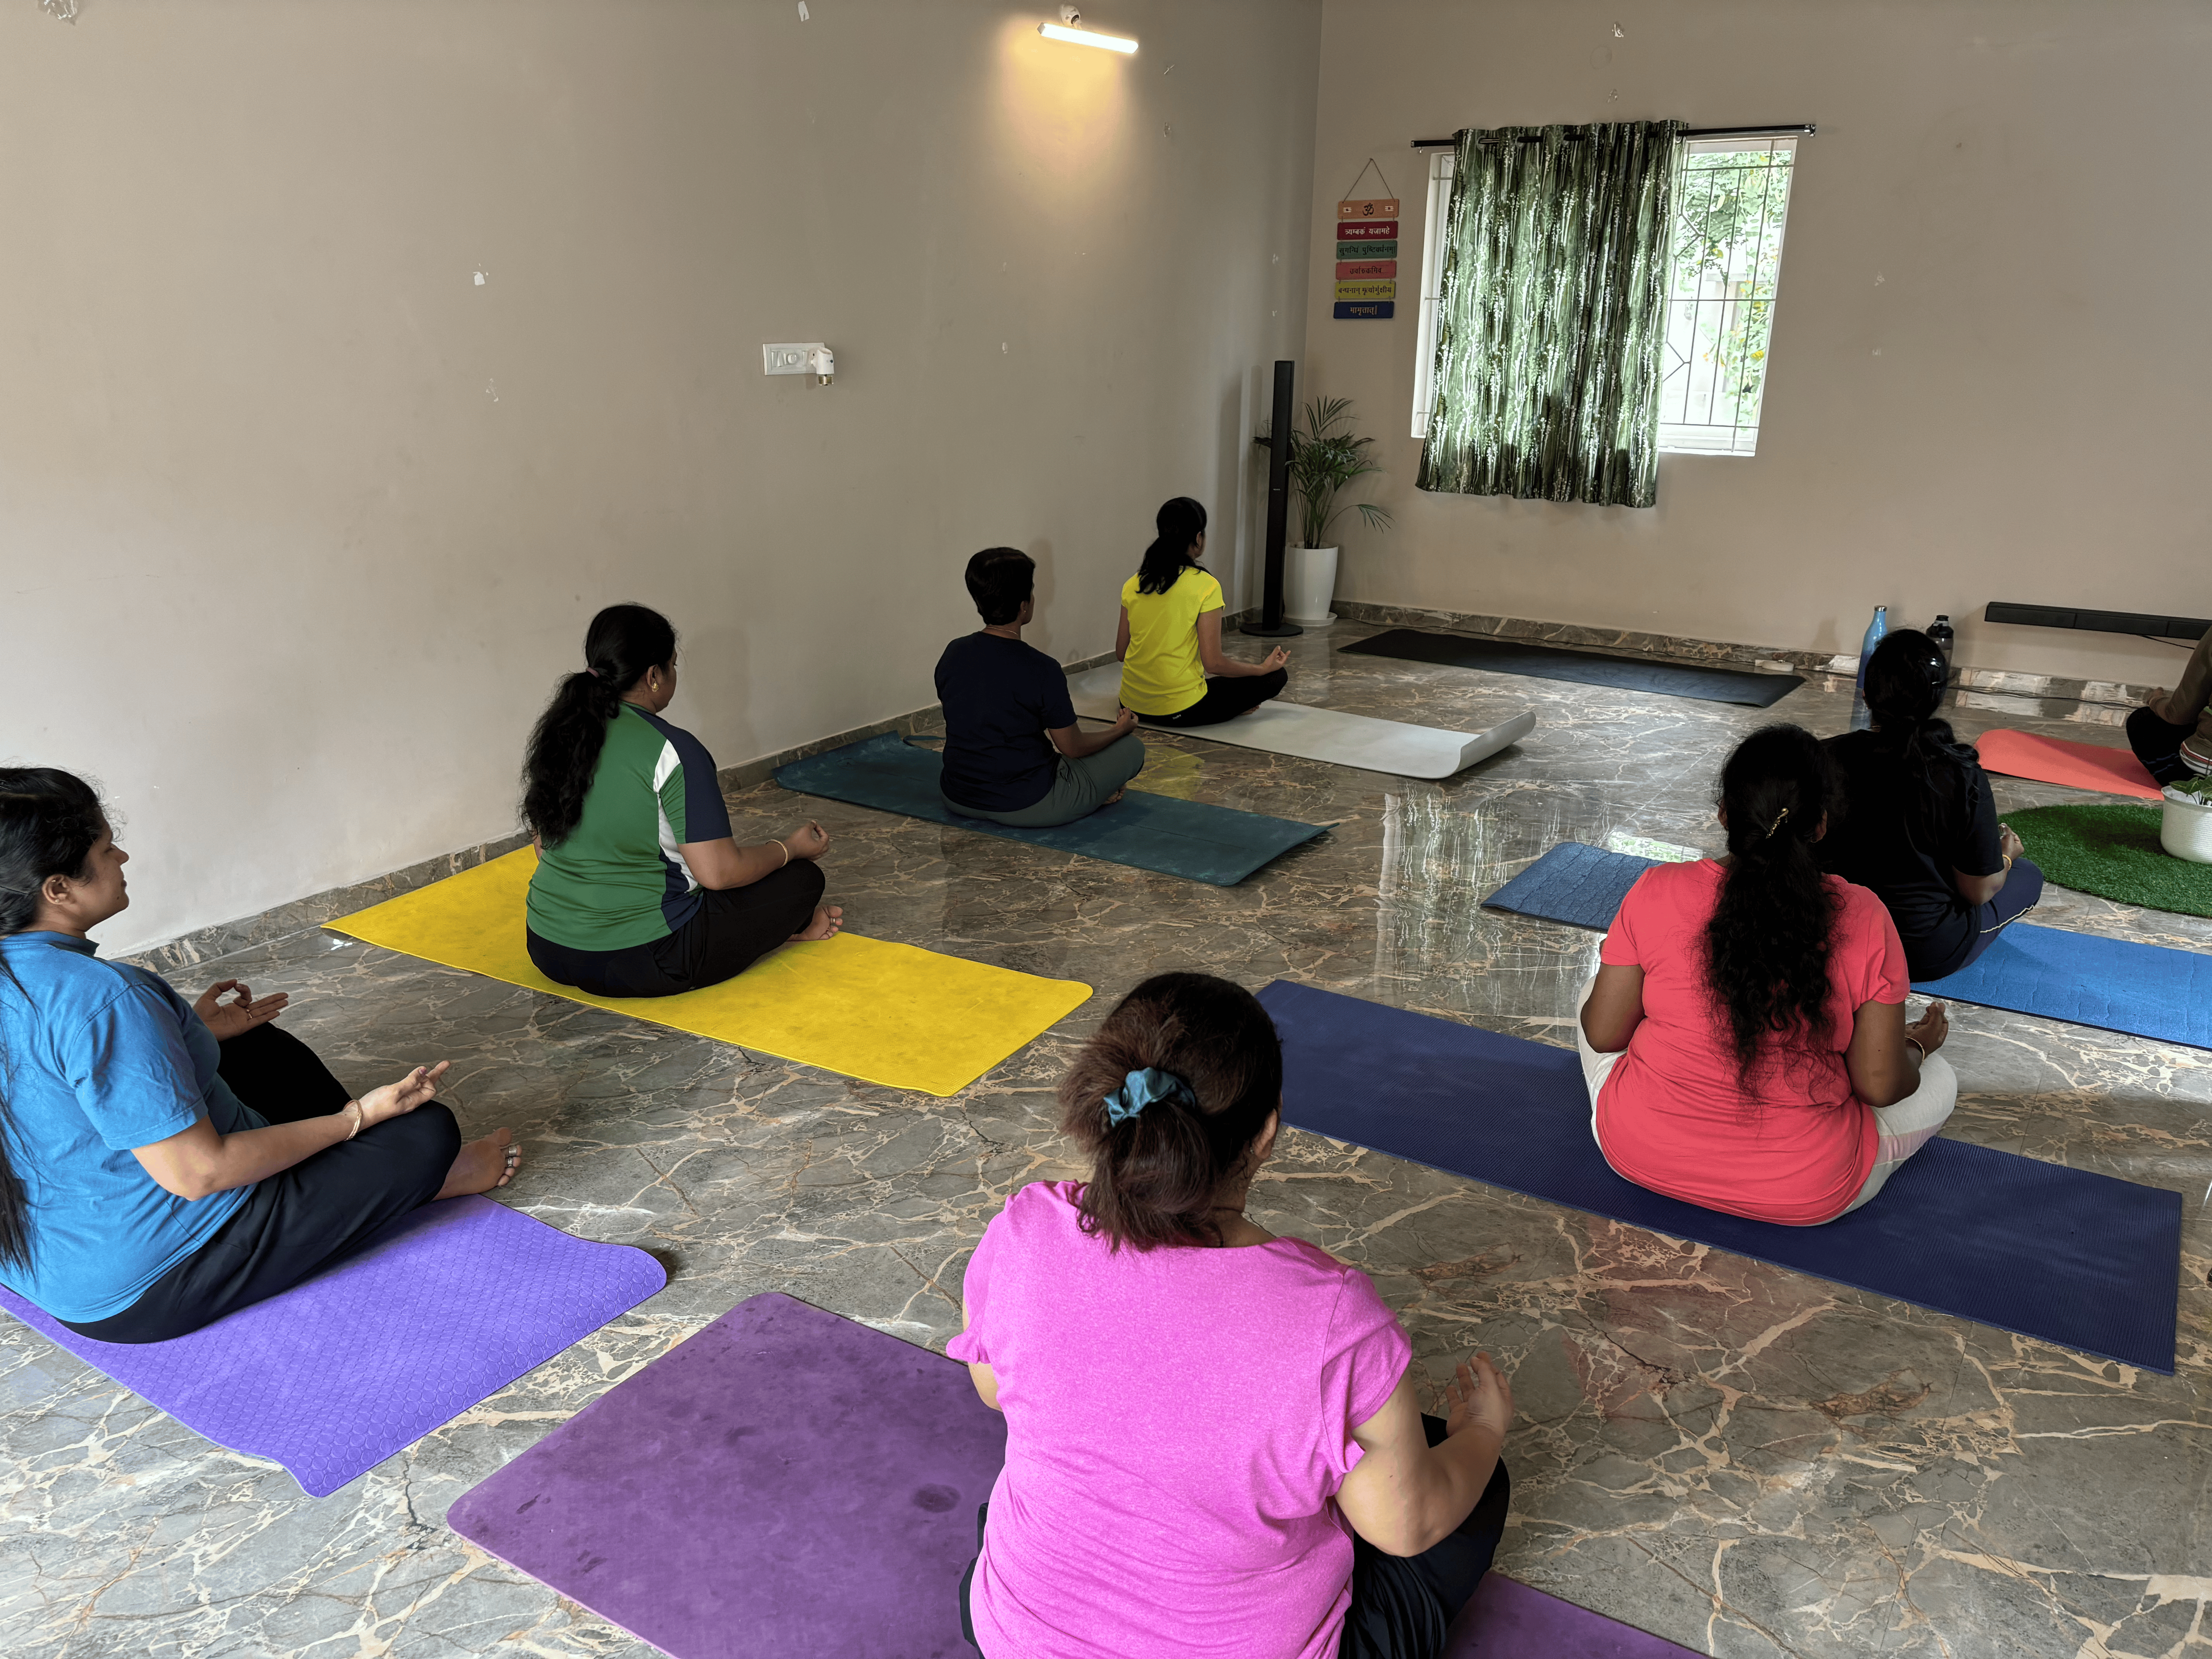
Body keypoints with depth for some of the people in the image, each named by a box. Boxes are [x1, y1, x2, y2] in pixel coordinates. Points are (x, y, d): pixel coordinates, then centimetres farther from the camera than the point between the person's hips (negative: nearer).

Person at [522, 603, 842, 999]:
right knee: (803, 878, 4)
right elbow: (718, 872, -18)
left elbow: (544, 846, 15)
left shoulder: (558, 734, 3)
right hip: (642, 965, -8)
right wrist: (791, 848, 0)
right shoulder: (672, 751, -19)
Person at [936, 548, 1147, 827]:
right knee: (1131, 748, 9)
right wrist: (1121, 730, 13)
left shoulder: (952, 654, -3)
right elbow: (1074, 747, -8)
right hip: (1027, 809, -6)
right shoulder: (1042, 670, -21)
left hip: (956, 800, 6)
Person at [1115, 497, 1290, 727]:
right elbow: (1213, 663, -14)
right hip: (1180, 711, -6)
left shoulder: (1133, 585, 3)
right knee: (1277, 676, 7)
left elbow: (1121, 652, 9)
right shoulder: (1204, 585, -13)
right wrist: (1264, 668, 1)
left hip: (1132, 705, 6)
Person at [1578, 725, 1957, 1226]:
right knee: (1939, 1081, 25)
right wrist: (1918, 1044, 12)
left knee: (1593, 993, 26)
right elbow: (1881, 1086, -11)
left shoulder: (1656, 891, -16)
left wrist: (1615, 964, 14)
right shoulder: (1863, 921, -16)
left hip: (1642, 1156, 0)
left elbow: (1603, 1034, -8)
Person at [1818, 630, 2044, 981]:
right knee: (2028, 875, 21)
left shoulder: (1830, 757, -15)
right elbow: (1978, 892, -13)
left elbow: (1808, 851, -1)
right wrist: (2006, 854, 9)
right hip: (1929, 956, -3)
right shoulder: (1962, 777, -23)